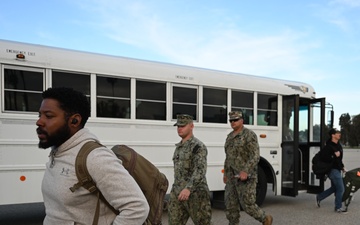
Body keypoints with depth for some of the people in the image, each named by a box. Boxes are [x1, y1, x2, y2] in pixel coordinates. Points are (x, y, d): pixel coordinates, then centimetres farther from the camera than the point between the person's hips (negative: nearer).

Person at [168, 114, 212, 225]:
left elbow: (200, 170, -26)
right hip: (178, 193, 8)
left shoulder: (198, 146, -12)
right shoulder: (179, 146, 15)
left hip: (196, 194, -7)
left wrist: (188, 188, -38)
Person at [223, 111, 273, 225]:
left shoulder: (249, 135, -12)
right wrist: (225, 173, 19)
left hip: (246, 176, -8)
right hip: (233, 176, 8)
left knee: (247, 204, -4)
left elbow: (255, 156, -19)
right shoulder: (230, 136, 13)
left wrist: (245, 171, -30)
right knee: (230, 204, 5)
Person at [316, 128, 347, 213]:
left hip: (337, 169, 10)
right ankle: (338, 207, 8)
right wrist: (333, 156, -25)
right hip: (333, 169, -10)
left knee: (334, 188, 18)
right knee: (341, 189, -5)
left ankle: (319, 197, 32)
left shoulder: (338, 145, 12)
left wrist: (342, 167, 19)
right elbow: (323, 157, -26)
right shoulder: (329, 146, -18)